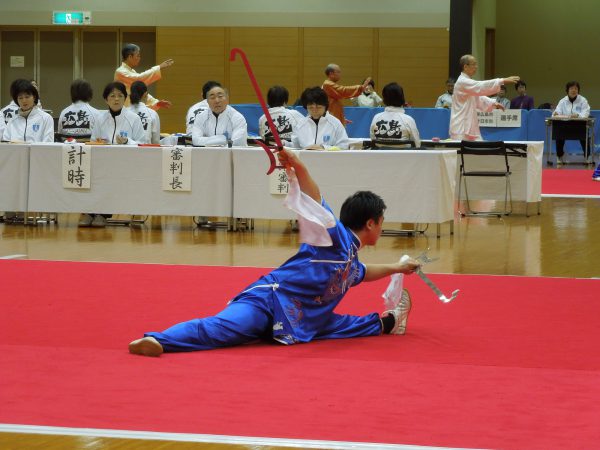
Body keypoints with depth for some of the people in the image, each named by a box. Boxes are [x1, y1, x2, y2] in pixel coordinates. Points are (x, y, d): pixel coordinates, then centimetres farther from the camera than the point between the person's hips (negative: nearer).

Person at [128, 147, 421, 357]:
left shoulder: (351, 261, 24)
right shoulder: (337, 237, -6)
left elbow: (361, 273, 51)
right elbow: (316, 207, -24)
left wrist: (396, 268, 64)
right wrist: (299, 170, -43)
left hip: (297, 324, 8)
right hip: (270, 300, -8)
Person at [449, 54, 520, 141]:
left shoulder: (467, 82, 17)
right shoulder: (462, 82, -15)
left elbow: (478, 98, 22)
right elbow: (482, 87, -24)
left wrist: (493, 103, 6)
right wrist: (503, 81, -27)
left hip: (469, 126, 10)